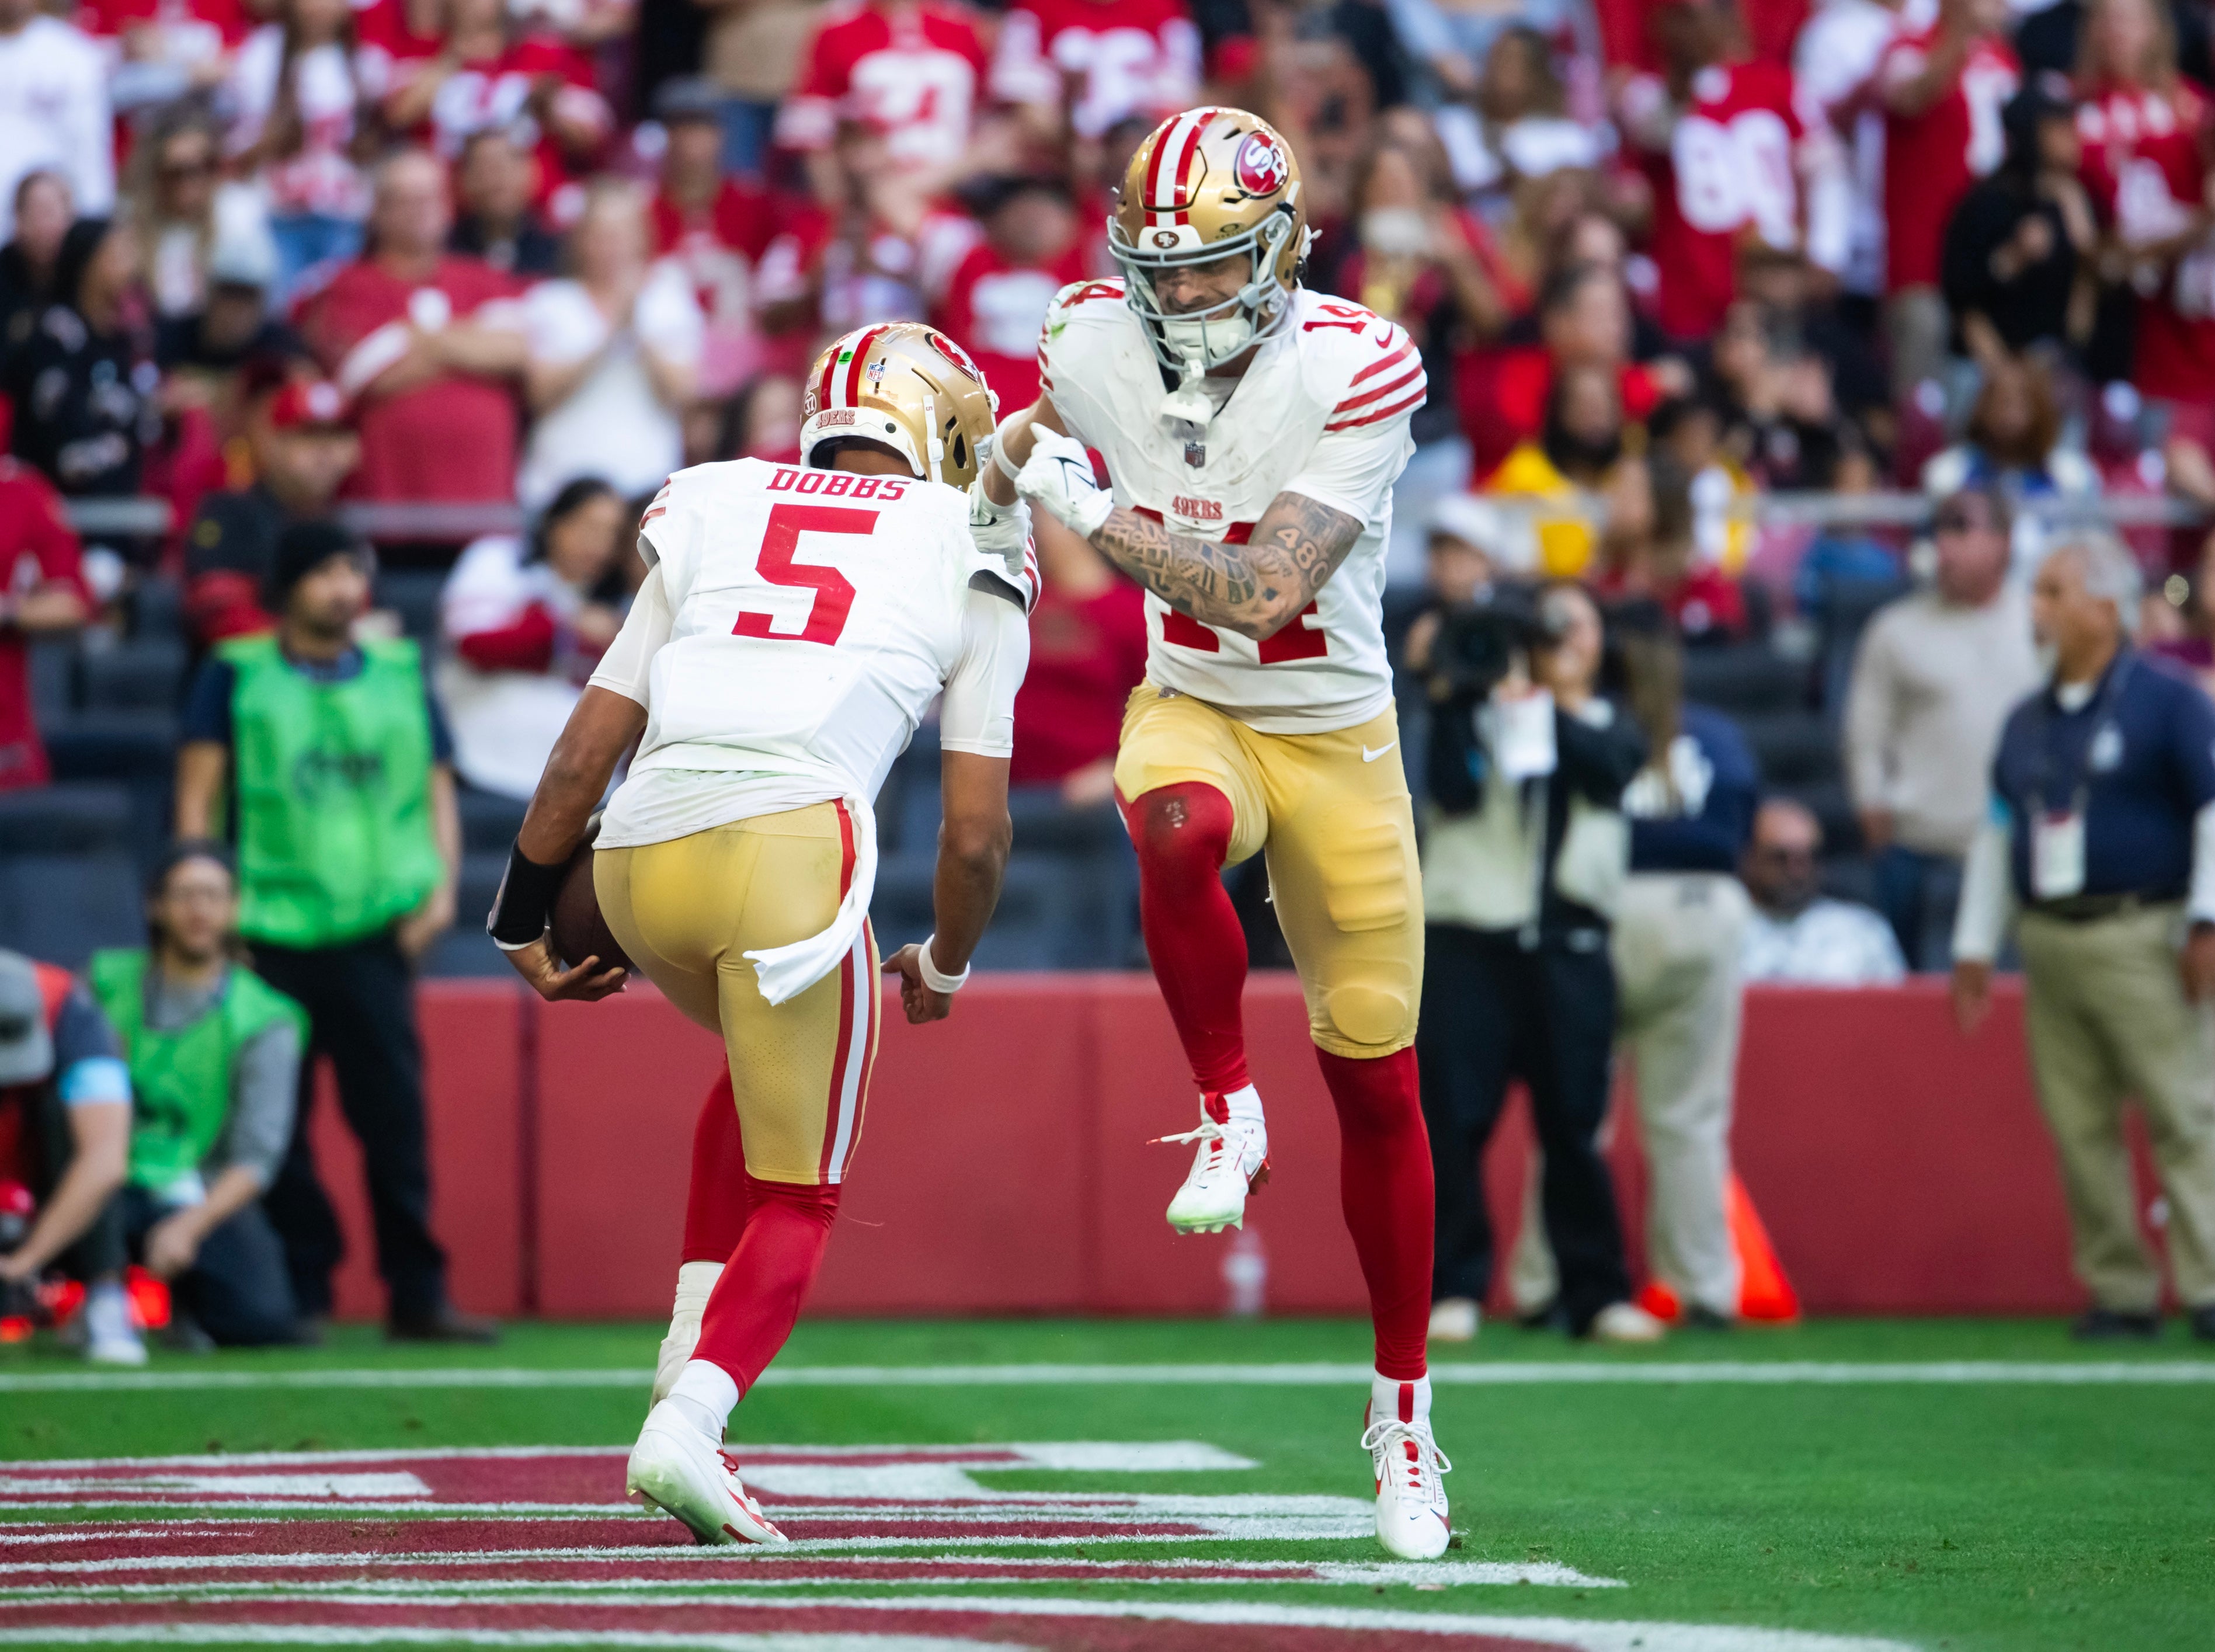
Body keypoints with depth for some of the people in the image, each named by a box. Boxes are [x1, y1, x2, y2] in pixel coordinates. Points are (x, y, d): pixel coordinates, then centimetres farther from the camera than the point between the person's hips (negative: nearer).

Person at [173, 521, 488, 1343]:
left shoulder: (401, 675, 15)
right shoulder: (237, 675, 7)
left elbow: (437, 788, 18)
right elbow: (198, 791, 5)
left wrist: (441, 887, 5)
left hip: (375, 927, 1)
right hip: (272, 927, -1)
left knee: (395, 1112, -4)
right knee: (277, 1123, -1)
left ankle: (417, 1295, -2)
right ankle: (300, 1293, 4)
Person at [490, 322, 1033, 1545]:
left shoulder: (711, 524, 25)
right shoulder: (969, 564, 17)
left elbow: (581, 757, 19)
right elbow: (975, 831, 13)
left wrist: (525, 922, 29)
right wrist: (945, 968, 31)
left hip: (637, 855, 4)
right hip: (790, 843, -4)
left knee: (770, 1051, 34)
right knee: (800, 1197, 8)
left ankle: (697, 1335, 22)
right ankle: (688, 1420, -15)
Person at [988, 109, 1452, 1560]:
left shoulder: (1356, 370, -22)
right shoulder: (1094, 344, -10)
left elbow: (1268, 592, -28)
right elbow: (1042, 440, 18)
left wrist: (1090, 512, -27)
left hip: (1337, 735, -1)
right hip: (1193, 711, 1)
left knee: (1377, 1086, 4)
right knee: (1175, 833, -39)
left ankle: (1404, 1408, 20)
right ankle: (1229, 1116, -15)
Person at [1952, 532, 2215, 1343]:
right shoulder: (2027, 720, 16)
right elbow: (1997, 833, 22)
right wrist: (1975, 946, 18)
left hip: (2143, 940, -6)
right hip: (2050, 942, 6)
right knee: (2079, 1130, 2)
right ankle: (2119, 1292, 7)